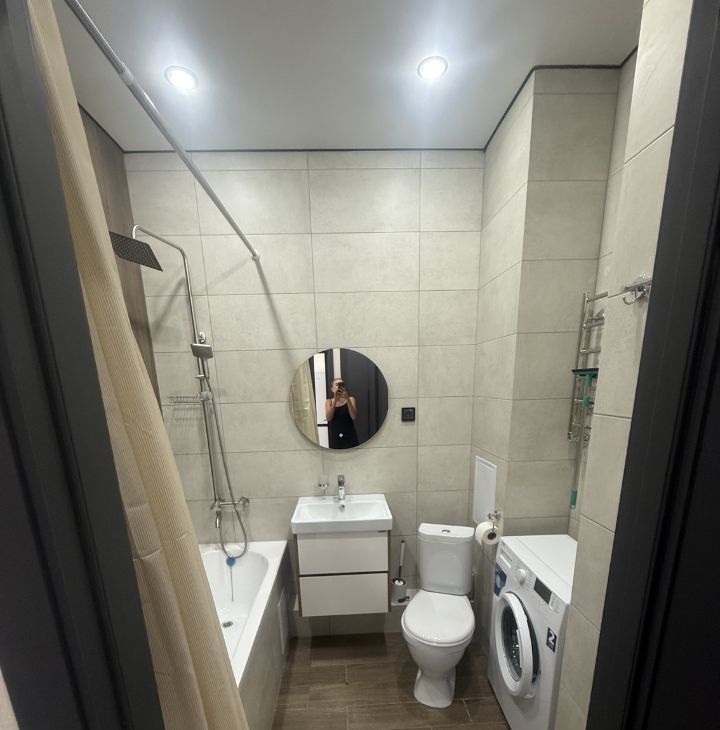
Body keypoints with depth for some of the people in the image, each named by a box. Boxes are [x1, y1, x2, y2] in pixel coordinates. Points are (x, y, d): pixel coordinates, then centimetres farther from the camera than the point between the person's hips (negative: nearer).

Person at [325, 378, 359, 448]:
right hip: (335, 438, 1)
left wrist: (347, 399, -19)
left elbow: (354, 417, -11)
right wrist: (335, 400, -17)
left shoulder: (351, 399, 2)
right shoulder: (329, 401, 6)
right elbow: (329, 418, -10)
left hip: (350, 437, -1)